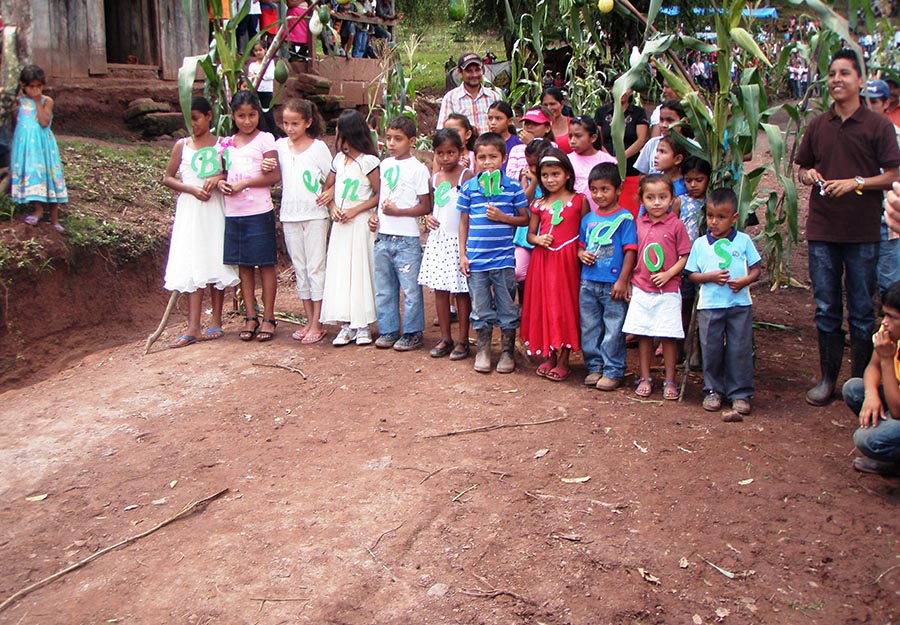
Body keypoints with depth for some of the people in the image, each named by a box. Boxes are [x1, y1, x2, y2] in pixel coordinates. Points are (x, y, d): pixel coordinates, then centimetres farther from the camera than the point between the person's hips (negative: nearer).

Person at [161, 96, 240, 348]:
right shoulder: (182, 145, 6)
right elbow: (167, 178, 6)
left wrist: (218, 178, -14)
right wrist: (192, 189, -9)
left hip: (216, 210, -1)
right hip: (190, 211, 1)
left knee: (216, 263, 2)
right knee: (192, 267, -3)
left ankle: (216, 322, 12)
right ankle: (193, 328, -5)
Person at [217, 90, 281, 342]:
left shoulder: (265, 139, -3)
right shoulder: (227, 143, 13)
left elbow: (273, 176, -10)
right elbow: (224, 172, 19)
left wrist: (243, 184, -16)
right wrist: (221, 182, -4)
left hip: (259, 211, -5)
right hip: (233, 212, 5)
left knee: (266, 264, 1)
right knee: (243, 266, 9)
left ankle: (268, 318, 8)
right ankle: (250, 317, 17)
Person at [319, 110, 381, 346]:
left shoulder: (368, 161, -9)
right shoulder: (339, 159, 10)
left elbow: (380, 194, -11)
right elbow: (328, 188, 17)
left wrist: (355, 211, -16)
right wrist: (333, 207, -2)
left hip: (360, 223, -6)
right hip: (340, 224, 6)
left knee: (361, 271, -1)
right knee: (339, 271, 3)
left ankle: (363, 326, 7)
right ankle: (347, 325, 8)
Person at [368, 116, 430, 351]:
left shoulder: (418, 169, -8)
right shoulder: (384, 165, 10)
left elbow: (426, 206, -10)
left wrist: (397, 211, -18)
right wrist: (375, 215, 4)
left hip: (406, 238, -6)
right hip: (383, 237, 6)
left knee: (410, 289, 1)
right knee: (383, 288, 13)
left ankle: (413, 333, 12)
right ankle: (388, 330, 24)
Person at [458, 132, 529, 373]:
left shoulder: (513, 187, -2)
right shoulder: (468, 188, 3)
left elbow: (525, 219, 2)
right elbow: (464, 222, 8)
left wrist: (503, 217, -15)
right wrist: (462, 254, 3)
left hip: (504, 257, -1)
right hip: (476, 258, 1)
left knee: (507, 308, 7)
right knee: (481, 308, 10)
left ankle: (508, 351, 20)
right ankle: (483, 350, 24)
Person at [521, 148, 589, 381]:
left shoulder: (579, 200, 0)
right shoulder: (538, 205, 9)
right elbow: (530, 234, 14)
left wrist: (582, 251, -15)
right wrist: (538, 240, -7)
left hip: (567, 260, -3)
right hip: (543, 261, 3)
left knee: (566, 306, 1)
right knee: (543, 306, 6)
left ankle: (563, 361, 11)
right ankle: (548, 356, 21)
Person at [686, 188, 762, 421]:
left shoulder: (743, 241, 3)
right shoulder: (700, 244, 4)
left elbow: (756, 269, 6)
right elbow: (692, 275, 3)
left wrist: (744, 281, -14)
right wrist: (710, 276, -14)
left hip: (740, 304, 0)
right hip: (709, 305, 1)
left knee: (739, 350, 2)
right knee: (711, 349, 6)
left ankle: (740, 394, 11)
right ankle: (713, 390, 20)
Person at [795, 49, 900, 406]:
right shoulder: (817, 126, 10)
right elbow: (802, 169, 17)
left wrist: (856, 182, -17)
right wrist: (808, 175, -5)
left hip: (863, 231, -3)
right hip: (822, 229, 3)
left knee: (862, 310, 5)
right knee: (826, 308, 9)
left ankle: (860, 382, 16)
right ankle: (828, 379, 19)